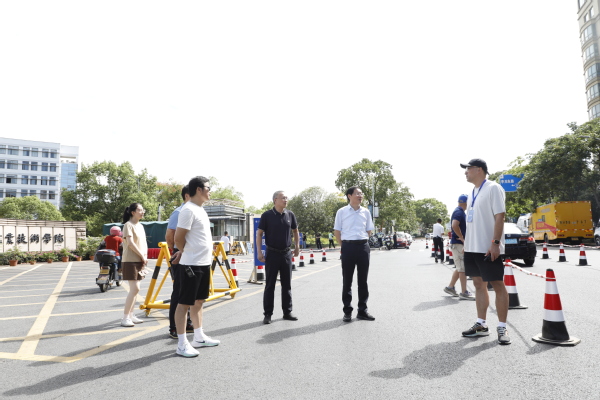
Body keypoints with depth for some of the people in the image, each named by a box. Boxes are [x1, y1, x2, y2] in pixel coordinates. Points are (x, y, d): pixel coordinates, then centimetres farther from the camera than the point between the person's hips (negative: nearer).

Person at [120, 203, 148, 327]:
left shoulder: (140, 226, 16)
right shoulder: (128, 225, -8)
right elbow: (130, 243, -16)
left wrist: (145, 256, 0)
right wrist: (142, 256, -12)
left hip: (140, 261, 8)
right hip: (130, 261, -8)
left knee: (134, 289, 10)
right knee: (135, 289, -11)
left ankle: (131, 315, 18)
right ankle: (125, 318, -3)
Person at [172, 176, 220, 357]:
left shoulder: (201, 209, 13)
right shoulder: (188, 210, -16)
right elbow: (178, 238, -17)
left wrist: (184, 252, 11)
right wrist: (184, 252, 2)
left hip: (204, 263, 9)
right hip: (191, 264, -9)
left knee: (198, 301, 17)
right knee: (185, 302, 0)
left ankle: (199, 337, 29)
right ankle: (182, 344, 9)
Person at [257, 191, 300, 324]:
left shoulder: (290, 215, 2)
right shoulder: (267, 215, -8)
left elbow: (295, 230, 17)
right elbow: (259, 233, -4)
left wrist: (297, 246, 17)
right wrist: (259, 251, -10)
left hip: (287, 253, 3)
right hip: (272, 253, -3)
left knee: (287, 284, 10)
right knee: (270, 285, 4)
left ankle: (287, 312, 21)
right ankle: (268, 314, 13)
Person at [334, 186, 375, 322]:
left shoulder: (365, 212, 8)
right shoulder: (342, 212, -1)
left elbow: (369, 230, 17)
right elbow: (337, 231, 3)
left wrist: (362, 242, 11)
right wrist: (345, 246, 3)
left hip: (363, 246, 3)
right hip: (348, 247, -3)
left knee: (363, 280, 10)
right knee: (347, 280, 3)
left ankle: (362, 310, 21)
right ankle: (347, 311, 14)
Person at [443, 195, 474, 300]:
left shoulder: (458, 211, 17)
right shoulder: (459, 212, -15)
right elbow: (454, 225, -30)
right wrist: (462, 238, -21)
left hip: (457, 243, 10)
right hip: (458, 243, -10)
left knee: (460, 268, 16)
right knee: (463, 268, -6)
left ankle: (450, 287, 21)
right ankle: (464, 293, -1)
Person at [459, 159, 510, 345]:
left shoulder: (493, 188, -8)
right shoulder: (472, 193, 16)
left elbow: (500, 216, -15)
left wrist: (495, 243, -21)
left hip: (488, 248, -8)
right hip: (472, 248, 9)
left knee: (498, 285, 1)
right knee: (479, 285, 12)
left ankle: (502, 327, 10)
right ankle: (481, 324, 21)